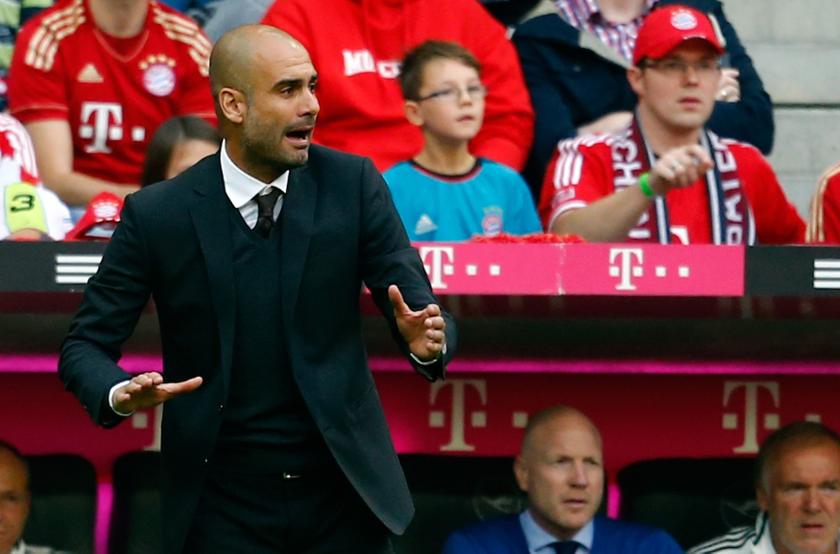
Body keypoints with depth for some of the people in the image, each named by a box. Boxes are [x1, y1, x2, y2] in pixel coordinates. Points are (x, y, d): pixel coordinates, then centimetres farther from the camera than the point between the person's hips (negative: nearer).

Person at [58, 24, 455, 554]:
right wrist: (120, 395, -24)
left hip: (343, 490, 1)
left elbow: (417, 303, -4)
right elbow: (85, 346, -1)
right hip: (221, 505, -1)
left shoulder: (353, 183, -4)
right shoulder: (156, 214, -7)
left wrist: (428, 340, -28)